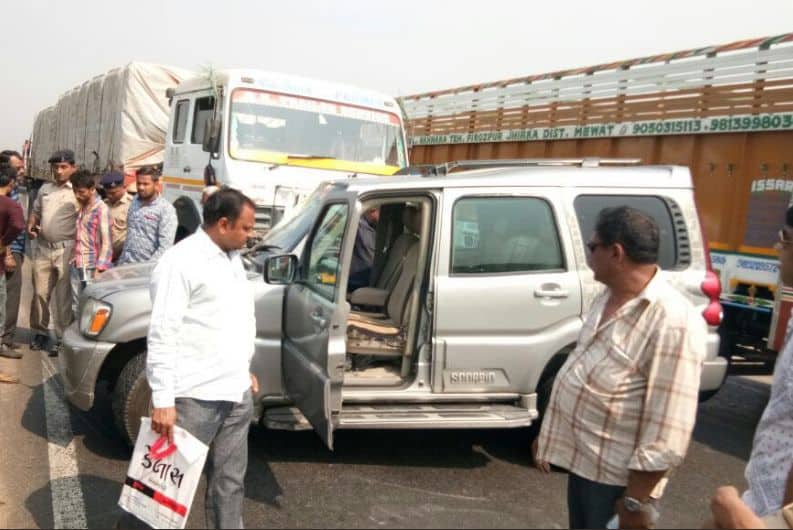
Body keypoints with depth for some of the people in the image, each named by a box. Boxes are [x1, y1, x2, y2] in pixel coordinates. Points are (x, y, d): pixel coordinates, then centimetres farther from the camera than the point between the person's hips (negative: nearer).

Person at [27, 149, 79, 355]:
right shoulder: (45, 189, 14)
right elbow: (35, 212, 23)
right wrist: (30, 226, 1)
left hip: (65, 249, -5)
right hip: (42, 248, 5)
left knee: (63, 296, -1)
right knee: (40, 293, 9)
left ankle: (62, 338, 6)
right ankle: (40, 332, 23)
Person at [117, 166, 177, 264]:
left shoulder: (166, 209, -12)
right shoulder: (134, 202, 10)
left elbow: (165, 247, -18)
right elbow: (129, 236, 17)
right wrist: (121, 262, 14)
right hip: (127, 265, 6)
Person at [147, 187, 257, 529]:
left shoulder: (233, 257, 12)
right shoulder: (181, 262, -14)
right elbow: (162, 335, -18)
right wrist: (163, 401, -20)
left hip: (236, 393, 8)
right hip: (195, 397, -8)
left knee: (229, 481, 16)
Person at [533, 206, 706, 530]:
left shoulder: (673, 322, -26)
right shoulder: (609, 297, 3)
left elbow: (667, 433, -25)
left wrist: (636, 501, -22)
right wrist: (547, 434, 17)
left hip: (617, 476, -8)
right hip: (582, 457, 8)